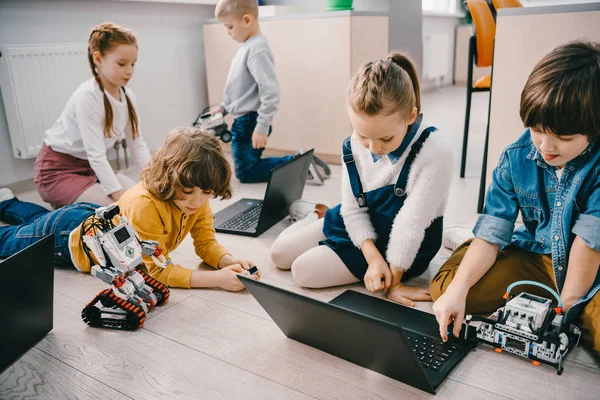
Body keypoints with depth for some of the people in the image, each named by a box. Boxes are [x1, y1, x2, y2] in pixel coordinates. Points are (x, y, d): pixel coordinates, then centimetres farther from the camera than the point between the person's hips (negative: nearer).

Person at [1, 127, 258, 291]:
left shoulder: (197, 198, -25)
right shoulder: (144, 204, -46)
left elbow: (206, 244, -18)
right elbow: (156, 269, -41)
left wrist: (230, 262, -39)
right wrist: (216, 279, -51)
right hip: (71, 237, -6)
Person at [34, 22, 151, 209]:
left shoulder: (128, 97, -4)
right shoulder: (87, 96, -26)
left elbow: (138, 145, -4)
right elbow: (96, 154, -30)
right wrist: (120, 195, -33)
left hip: (90, 166, 8)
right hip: (57, 169, -8)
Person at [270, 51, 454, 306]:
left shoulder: (436, 150, -30)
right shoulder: (354, 146, -14)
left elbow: (412, 223, -27)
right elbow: (353, 209, -9)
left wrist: (393, 281, -21)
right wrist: (373, 258, -22)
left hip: (403, 247, -5)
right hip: (361, 226, 5)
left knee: (303, 270, -14)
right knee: (279, 253, 8)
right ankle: (320, 216, 29)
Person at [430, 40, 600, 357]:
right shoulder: (516, 158, -11)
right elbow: (491, 234, -15)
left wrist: (566, 306, -18)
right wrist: (458, 289, -27)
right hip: (537, 258, 3)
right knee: (444, 286, -13)